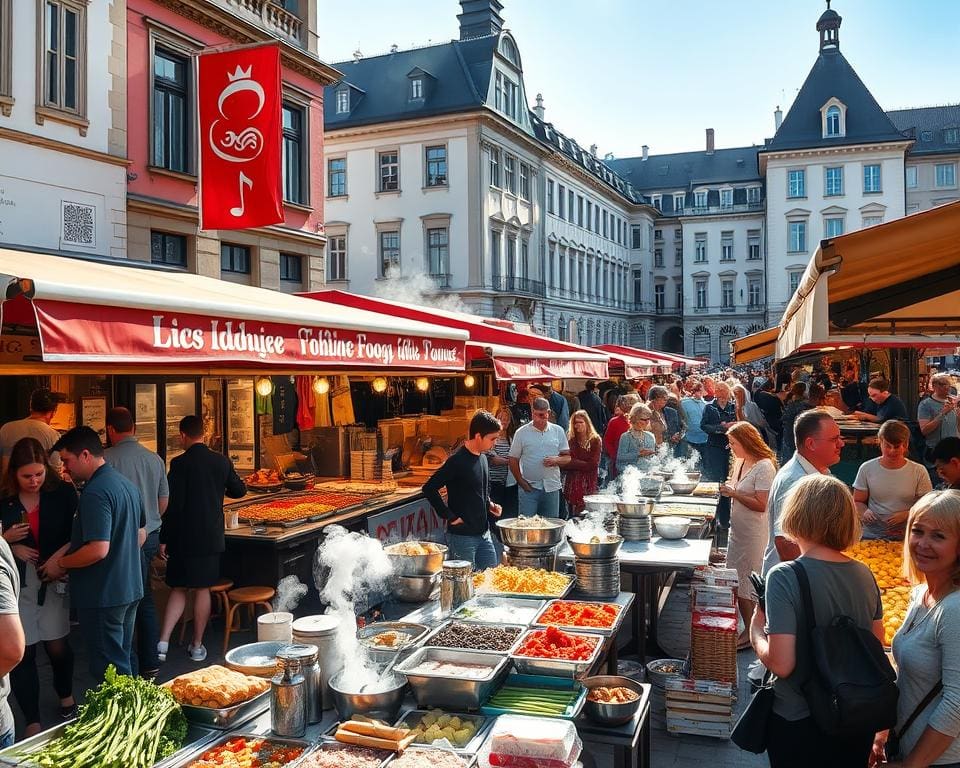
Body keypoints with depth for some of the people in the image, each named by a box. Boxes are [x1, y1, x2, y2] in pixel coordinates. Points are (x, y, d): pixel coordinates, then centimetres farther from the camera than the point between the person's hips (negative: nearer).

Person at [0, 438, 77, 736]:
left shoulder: (62, 493, -4)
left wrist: (60, 556, -15)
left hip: (54, 579, -1)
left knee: (57, 645, 5)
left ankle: (66, 695, 34)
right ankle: (31, 721, 13)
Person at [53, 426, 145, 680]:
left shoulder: (95, 493, -21)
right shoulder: (128, 484, 9)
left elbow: (98, 549, -27)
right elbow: (141, 534, 18)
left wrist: (60, 563, -12)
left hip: (102, 595, -9)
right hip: (129, 589, 9)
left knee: (108, 668, 1)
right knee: (122, 657, 19)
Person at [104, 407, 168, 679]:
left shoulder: (107, 458, -13)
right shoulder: (155, 459, 5)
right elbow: (164, 501, 13)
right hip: (151, 537, 6)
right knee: (145, 598, 16)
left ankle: (129, 669, 10)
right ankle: (150, 663, 23)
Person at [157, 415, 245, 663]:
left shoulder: (180, 463, -12)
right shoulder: (222, 461, 0)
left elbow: (172, 504, -12)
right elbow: (239, 490, 13)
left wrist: (164, 538, -5)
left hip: (183, 537, -3)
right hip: (211, 536, 3)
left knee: (179, 589, 10)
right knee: (202, 589, 10)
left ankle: (163, 642, 2)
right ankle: (197, 646, 16)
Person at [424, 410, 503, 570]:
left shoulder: (483, 458, 9)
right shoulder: (457, 462, -17)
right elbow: (429, 488, -21)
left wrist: (490, 505, 6)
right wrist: (450, 516, -18)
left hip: (484, 533, 8)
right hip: (462, 536, -8)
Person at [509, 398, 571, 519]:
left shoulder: (558, 431, 6)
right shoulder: (521, 432, 0)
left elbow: (567, 458, 9)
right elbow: (513, 461, 2)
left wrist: (556, 460, -13)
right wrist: (522, 483, -6)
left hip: (552, 487, 2)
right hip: (528, 488, -2)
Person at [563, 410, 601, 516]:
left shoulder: (595, 440, 2)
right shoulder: (570, 440, 7)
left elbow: (593, 464, -5)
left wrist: (573, 463, -6)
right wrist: (583, 464, -10)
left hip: (588, 484, -2)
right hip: (572, 484, 2)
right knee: (572, 515, 0)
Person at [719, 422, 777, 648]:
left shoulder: (764, 467, -18)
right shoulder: (740, 462, 8)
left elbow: (761, 505, -23)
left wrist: (734, 493, -20)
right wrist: (728, 489, 1)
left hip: (754, 534, -9)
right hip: (737, 531, 9)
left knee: (747, 584, 0)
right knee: (734, 580, 13)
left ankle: (751, 633, 13)